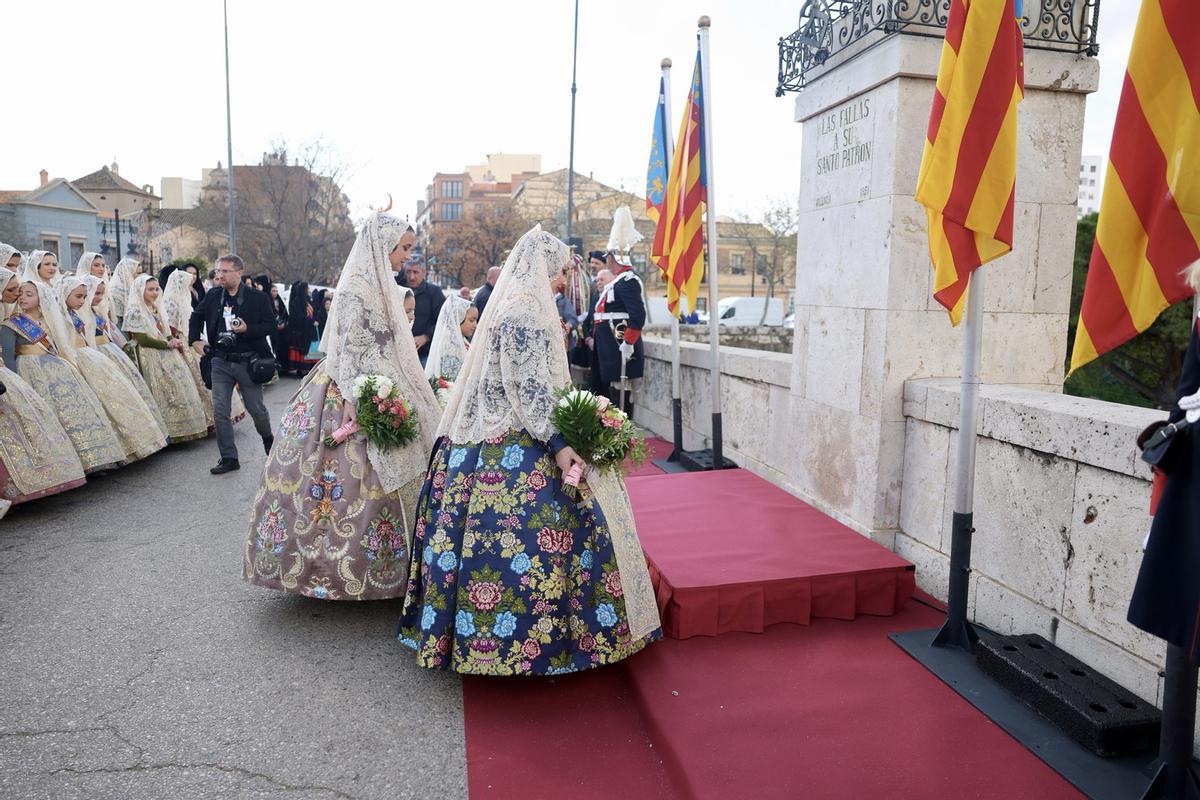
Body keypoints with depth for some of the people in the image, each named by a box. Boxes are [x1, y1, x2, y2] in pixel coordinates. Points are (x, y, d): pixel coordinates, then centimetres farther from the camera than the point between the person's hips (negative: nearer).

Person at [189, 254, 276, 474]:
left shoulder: (258, 298, -6)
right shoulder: (212, 296, 5)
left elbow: (270, 325, -7)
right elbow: (197, 316, 21)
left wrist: (247, 329, -21)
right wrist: (194, 339, 10)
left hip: (248, 361, -3)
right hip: (221, 361, 3)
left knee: (256, 408, 8)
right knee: (220, 411, 0)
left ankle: (268, 438, 39)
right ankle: (229, 458, 8)